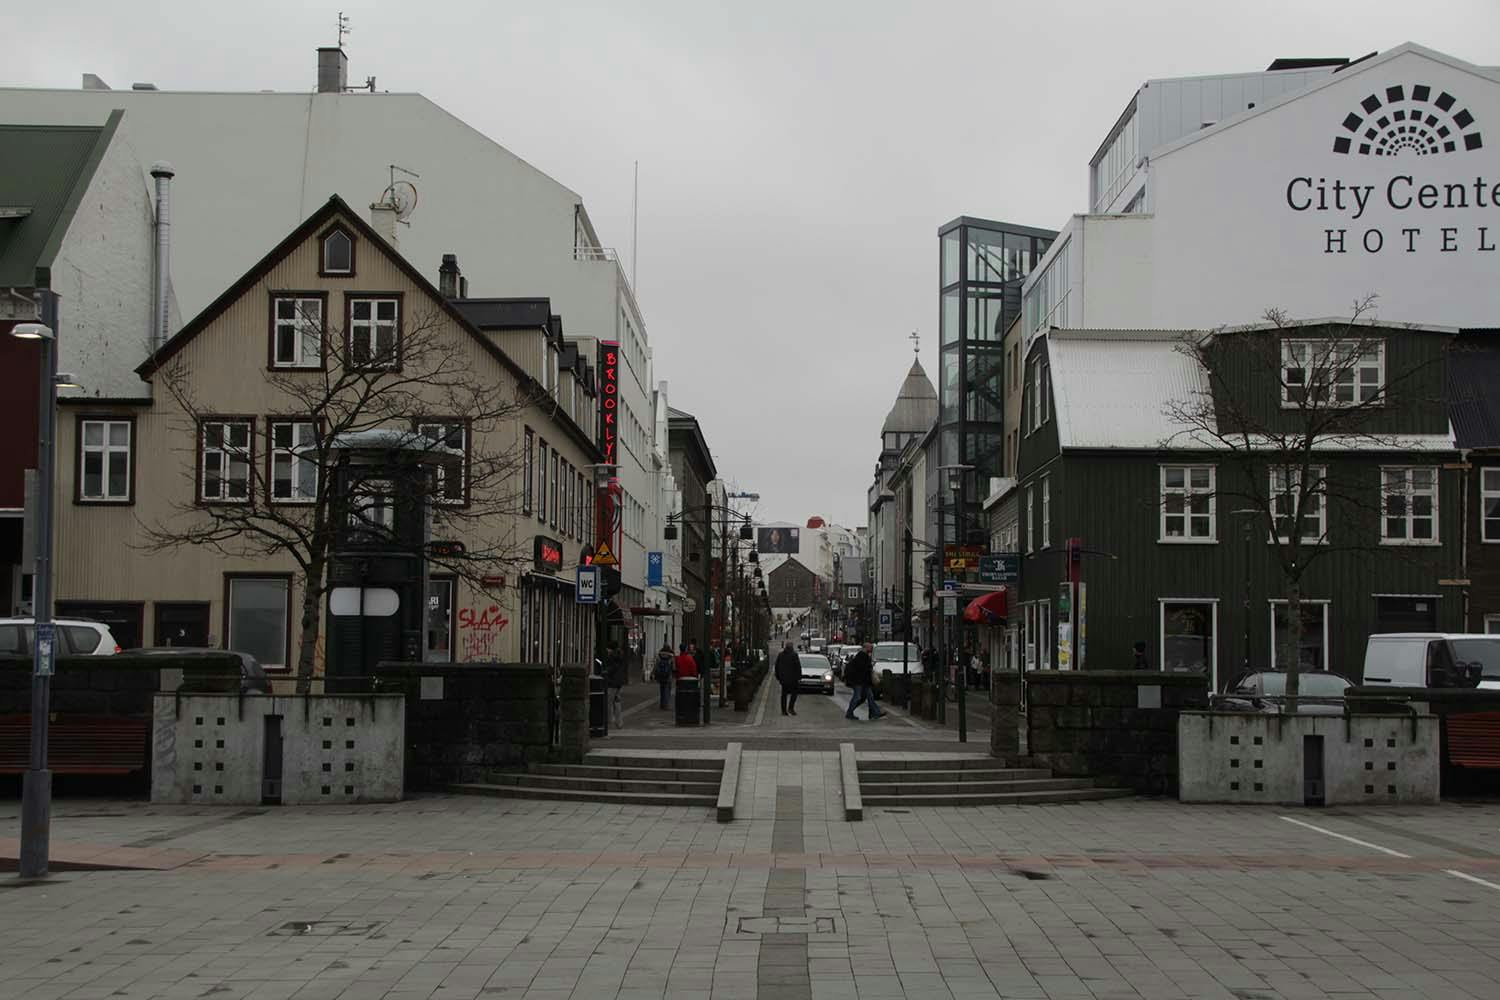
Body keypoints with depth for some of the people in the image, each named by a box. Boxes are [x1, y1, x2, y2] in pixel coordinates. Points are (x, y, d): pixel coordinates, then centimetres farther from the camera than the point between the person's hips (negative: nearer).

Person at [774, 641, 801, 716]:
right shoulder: (794, 655, -8)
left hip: (783, 678, 4)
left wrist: (778, 677, 19)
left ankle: (784, 710, 7)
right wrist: (799, 677, -4)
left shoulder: (780, 655, 7)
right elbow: (798, 666, -9)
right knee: (794, 693, 6)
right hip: (792, 678, -4)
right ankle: (790, 708, -7)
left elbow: (776, 667, 12)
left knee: (784, 694, 9)